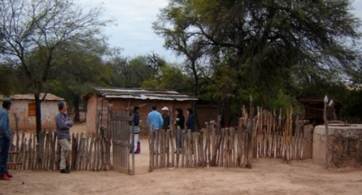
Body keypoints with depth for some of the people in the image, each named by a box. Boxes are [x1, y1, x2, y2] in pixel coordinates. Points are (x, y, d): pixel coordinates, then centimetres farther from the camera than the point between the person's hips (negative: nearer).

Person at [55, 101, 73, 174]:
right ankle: (66, 165, -4)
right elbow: (62, 125, -17)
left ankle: (63, 168, 7)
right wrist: (68, 126, 0)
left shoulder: (66, 115, 18)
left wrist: (67, 123, -14)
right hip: (62, 136, -8)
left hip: (67, 136, 8)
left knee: (63, 153, 6)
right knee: (68, 149, -17)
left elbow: (71, 123, 6)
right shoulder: (58, 116, -7)